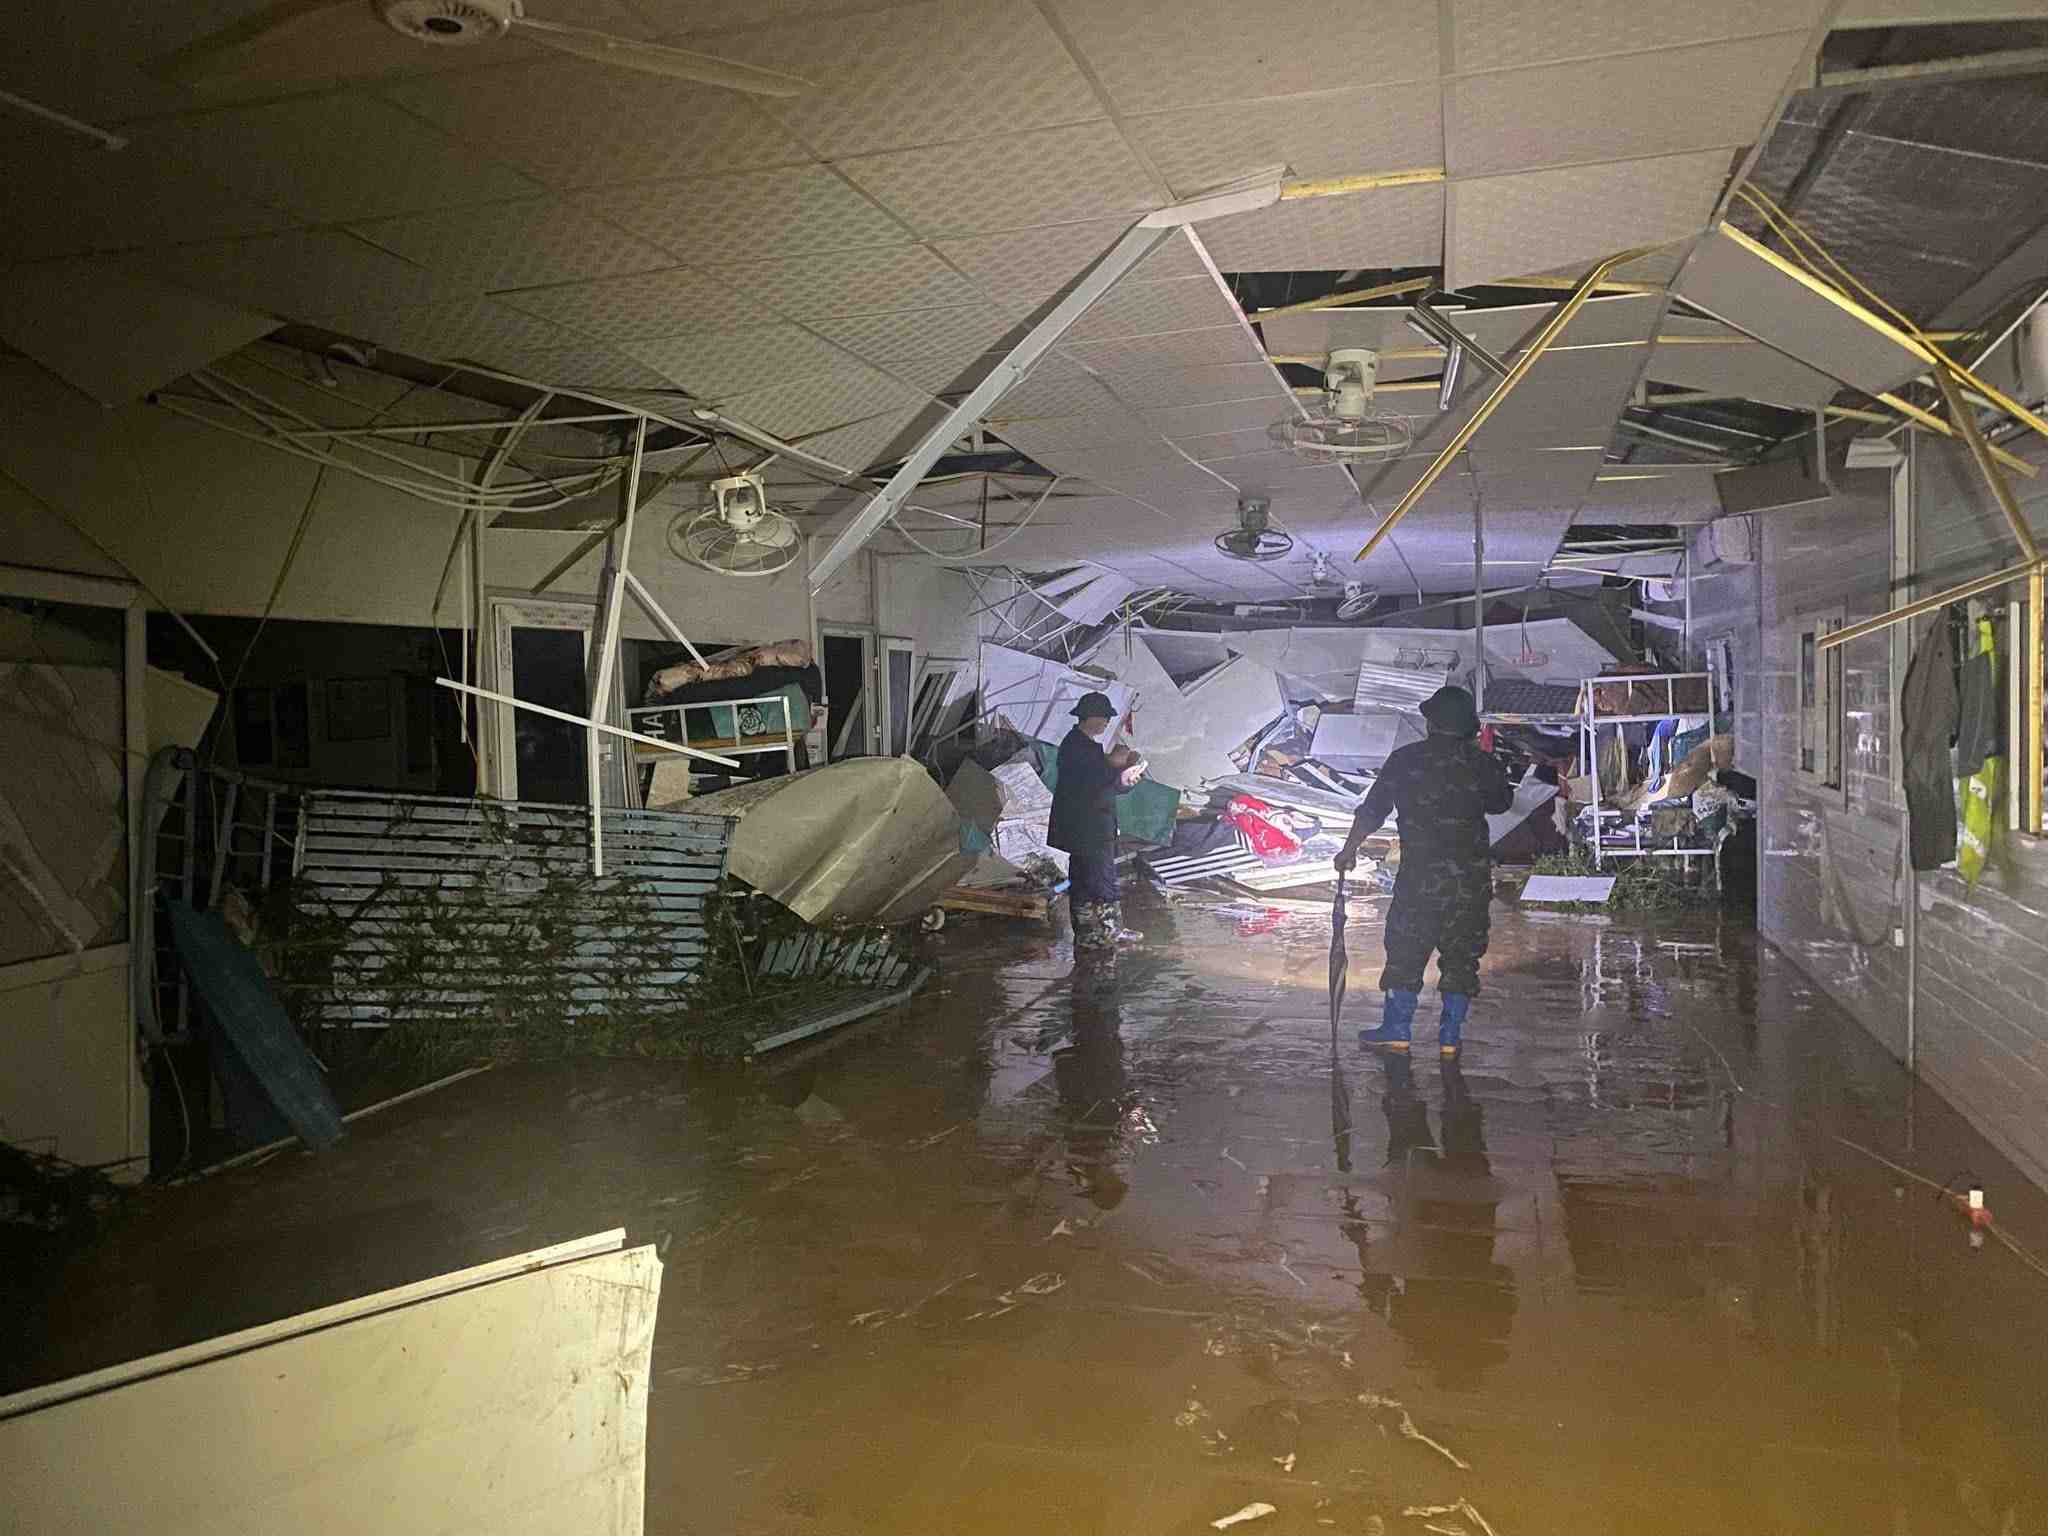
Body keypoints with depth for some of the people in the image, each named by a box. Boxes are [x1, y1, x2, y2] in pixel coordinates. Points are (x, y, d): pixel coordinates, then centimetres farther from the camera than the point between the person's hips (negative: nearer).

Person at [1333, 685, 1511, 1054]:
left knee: (1406, 950, 7)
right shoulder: (1481, 762, 0)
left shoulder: (1405, 759, -4)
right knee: (1462, 954, 10)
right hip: (1472, 877, 2)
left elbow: (1373, 809, 0)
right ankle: (1450, 1035, 13)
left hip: (1420, 875, -2)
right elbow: (1502, 802, 18)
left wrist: (1350, 849, 12)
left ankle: (1397, 1028, 10)